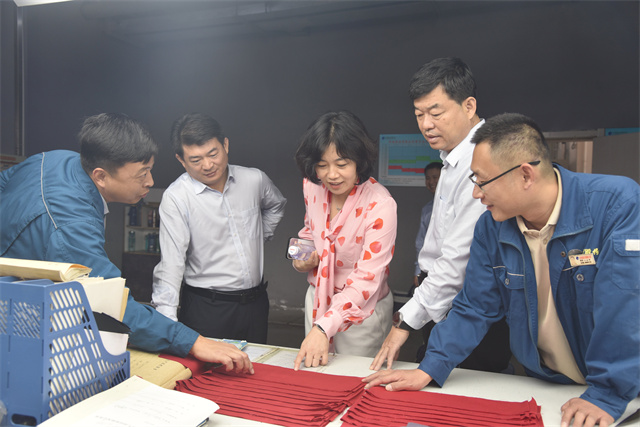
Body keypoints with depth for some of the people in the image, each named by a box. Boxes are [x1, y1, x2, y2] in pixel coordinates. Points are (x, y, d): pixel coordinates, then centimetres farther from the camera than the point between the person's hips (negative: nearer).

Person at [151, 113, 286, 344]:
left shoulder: (255, 180, -3)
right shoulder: (175, 198, -15)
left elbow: (276, 205, 22)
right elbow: (171, 264, -19)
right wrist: (166, 325, -27)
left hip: (255, 301, 4)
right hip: (206, 307, -4)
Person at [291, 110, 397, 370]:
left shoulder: (380, 205, -25)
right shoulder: (312, 185, -6)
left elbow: (367, 279, -27)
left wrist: (324, 328, -34)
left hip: (362, 310, -5)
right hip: (318, 300, 6)